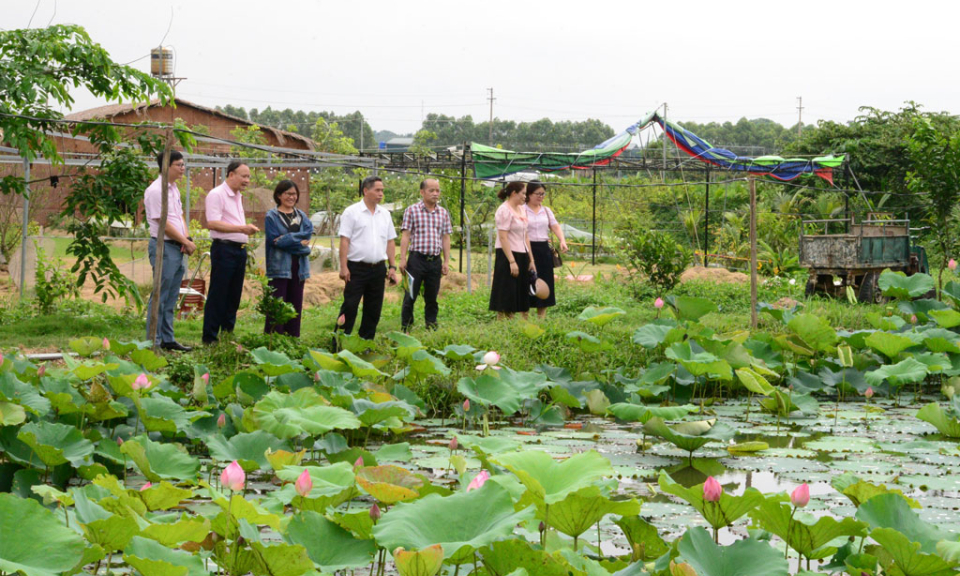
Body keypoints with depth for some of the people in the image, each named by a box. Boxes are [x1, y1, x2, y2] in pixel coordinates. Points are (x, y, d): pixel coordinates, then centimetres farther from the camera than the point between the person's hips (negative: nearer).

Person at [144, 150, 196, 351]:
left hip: (178, 247, 9)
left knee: (171, 298, 12)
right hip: (164, 246, -9)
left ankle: (167, 339, 17)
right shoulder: (155, 190, -13)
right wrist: (186, 242, -10)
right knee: (160, 297, -6)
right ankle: (153, 341, -2)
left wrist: (187, 239, 2)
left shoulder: (174, 189, 15)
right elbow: (163, 223, -16)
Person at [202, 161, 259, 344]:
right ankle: (210, 338, -2)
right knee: (218, 295, -5)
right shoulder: (216, 195, -10)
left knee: (234, 296, 10)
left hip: (240, 249, 9)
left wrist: (248, 229, 13)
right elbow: (213, 223, -20)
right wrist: (242, 228, -23)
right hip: (224, 248, -9)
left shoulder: (238, 196, 19)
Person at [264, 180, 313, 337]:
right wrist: (299, 242, -10)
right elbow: (274, 240, -11)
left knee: (295, 306, 7)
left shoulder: (301, 216, 16)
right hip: (279, 267, -5)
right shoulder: (272, 216, 0)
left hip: (299, 267, 5)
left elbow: (308, 233, -2)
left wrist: (287, 238, -15)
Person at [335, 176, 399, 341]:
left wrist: (392, 267, 9)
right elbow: (344, 240, -8)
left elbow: (390, 242, 16)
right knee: (350, 306, -7)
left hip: (378, 269, 5)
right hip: (357, 268, -5)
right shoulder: (352, 212, -4)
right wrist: (343, 267, -14)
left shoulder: (385, 214, 13)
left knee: (373, 309, 8)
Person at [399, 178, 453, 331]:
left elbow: (445, 238, 13)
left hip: (435, 260, 4)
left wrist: (446, 261, 9)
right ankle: (406, 329, 5)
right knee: (410, 297, -2)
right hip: (417, 258, -4)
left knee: (432, 298, 8)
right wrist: (403, 259, -8)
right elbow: (405, 236, -2)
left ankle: (431, 327, 15)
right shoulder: (412, 211, -1)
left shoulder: (443, 213, 11)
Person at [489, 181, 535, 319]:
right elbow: (503, 238, -17)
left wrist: (531, 260, 15)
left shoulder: (522, 210, 15)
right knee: (506, 295, -5)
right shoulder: (505, 210, -11)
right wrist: (512, 261, -21)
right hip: (507, 255, -8)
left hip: (521, 255, 8)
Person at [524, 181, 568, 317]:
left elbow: (555, 226, 4)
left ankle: (542, 318, 11)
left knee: (545, 281, 5)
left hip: (544, 250, 6)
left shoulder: (546, 211, 14)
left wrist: (562, 241, -14)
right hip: (529, 249, -5)